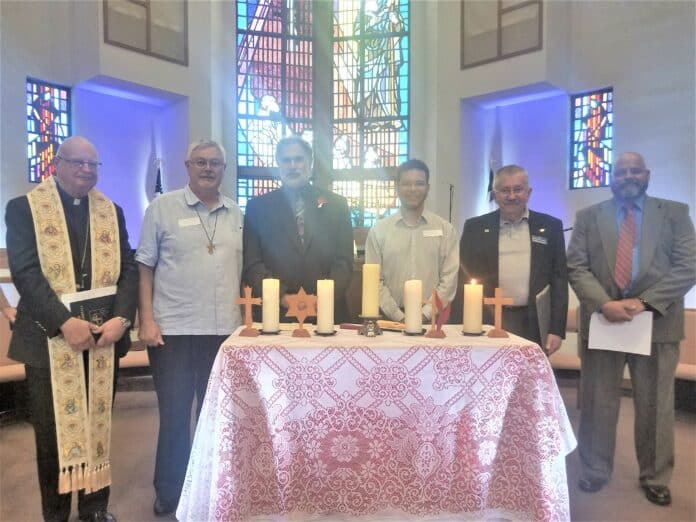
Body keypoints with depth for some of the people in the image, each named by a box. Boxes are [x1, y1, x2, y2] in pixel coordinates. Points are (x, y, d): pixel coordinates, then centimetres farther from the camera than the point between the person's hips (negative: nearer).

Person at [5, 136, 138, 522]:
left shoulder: (111, 211, 9)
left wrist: (121, 318, -12)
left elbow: (128, 269, 3)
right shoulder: (24, 207, -1)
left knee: (98, 427, 13)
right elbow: (25, 271, -11)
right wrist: (64, 323, -20)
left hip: (103, 338, 3)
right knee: (52, 432, 11)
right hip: (50, 339, -2)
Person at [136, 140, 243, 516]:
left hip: (225, 329, 3)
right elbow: (145, 267, -1)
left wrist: (246, 316, 8)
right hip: (173, 329, -3)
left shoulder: (236, 214, 9)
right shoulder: (162, 207, 0)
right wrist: (146, 320, -8)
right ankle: (168, 493, 27)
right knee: (174, 415, 6)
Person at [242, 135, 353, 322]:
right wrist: (281, 296, -13)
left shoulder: (337, 204, 5)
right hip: (275, 312, 0)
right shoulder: (257, 206, 4)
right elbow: (251, 264, 0)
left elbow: (344, 261, 2)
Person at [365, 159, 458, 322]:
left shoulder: (445, 229, 3)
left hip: (433, 318, 0)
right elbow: (375, 280, -1)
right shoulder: (378, 230, 2)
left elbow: (449, 278, -2)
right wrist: (399, 316, -8)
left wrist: (425, 313, -10)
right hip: (391, 319, 0)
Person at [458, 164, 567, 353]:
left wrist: (556, 329, -2)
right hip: (486, 324, 0)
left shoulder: (550, 226, 7)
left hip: (534, 326, 1)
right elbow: (464, 279, 5)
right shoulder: (475, 227, 5)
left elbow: (559, 279, 5)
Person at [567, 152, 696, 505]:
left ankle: (655, 478, 29)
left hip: (657, 322, 0)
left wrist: (644, 302, -15)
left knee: (656, 406, 11)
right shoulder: (588, 217, 8)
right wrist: (604, 304, -16)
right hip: (601, 320, 0)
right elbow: (576, 268, 0)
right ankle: (595, 470, 25)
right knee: (597, 404, 8)